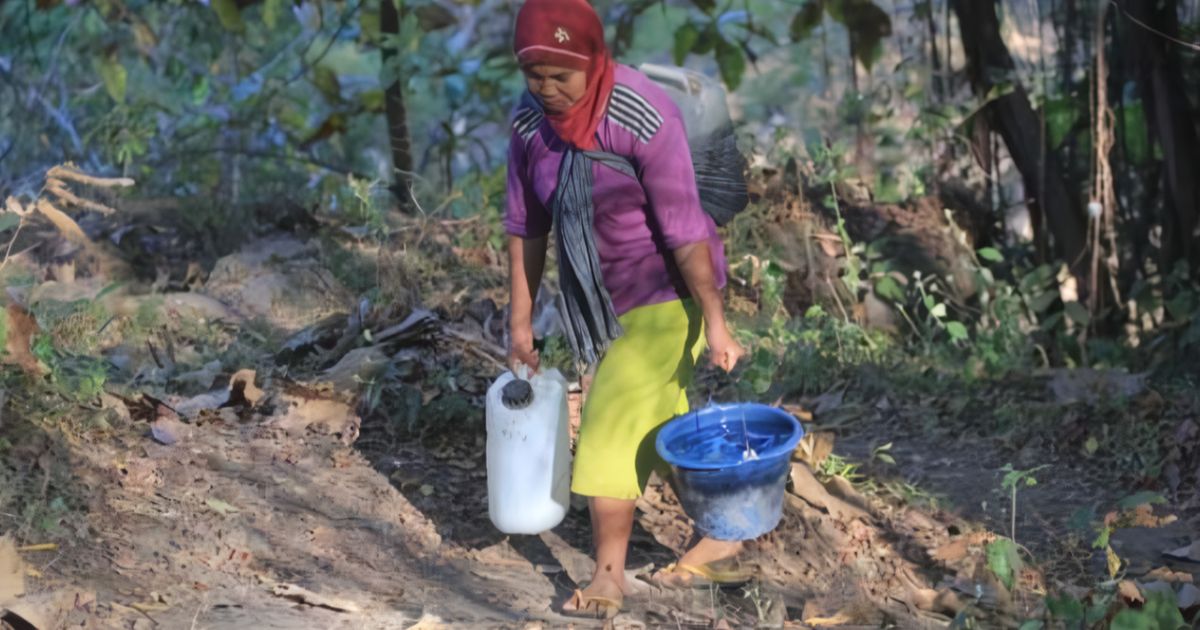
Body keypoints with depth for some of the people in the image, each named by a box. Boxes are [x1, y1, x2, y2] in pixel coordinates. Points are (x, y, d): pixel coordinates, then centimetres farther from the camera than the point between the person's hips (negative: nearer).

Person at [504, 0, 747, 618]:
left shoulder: (643, 117, -28)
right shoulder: (529, 121, -8)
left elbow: (683, 225, -25)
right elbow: (526, 225, 0)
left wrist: (715, 321, -22)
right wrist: (521, 322, 3)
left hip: (670, 288, -7)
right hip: (609, 291, 7)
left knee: (613, 425, -7)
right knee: (661, 423, 17)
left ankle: (610, 573, 6)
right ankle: (720, 533, 36)